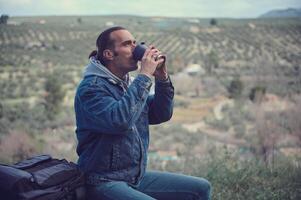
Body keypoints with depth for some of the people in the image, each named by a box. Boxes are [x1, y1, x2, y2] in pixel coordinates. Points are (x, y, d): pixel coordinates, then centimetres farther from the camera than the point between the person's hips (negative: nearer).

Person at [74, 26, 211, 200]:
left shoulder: (129, 84, 11)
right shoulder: (91, 87, -14)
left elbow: (162, 115, 11)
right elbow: (119, 120, -30)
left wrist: (162, 78, -4)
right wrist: (145, 77, -24)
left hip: (137, 176, 9)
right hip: (105, 183, -8)